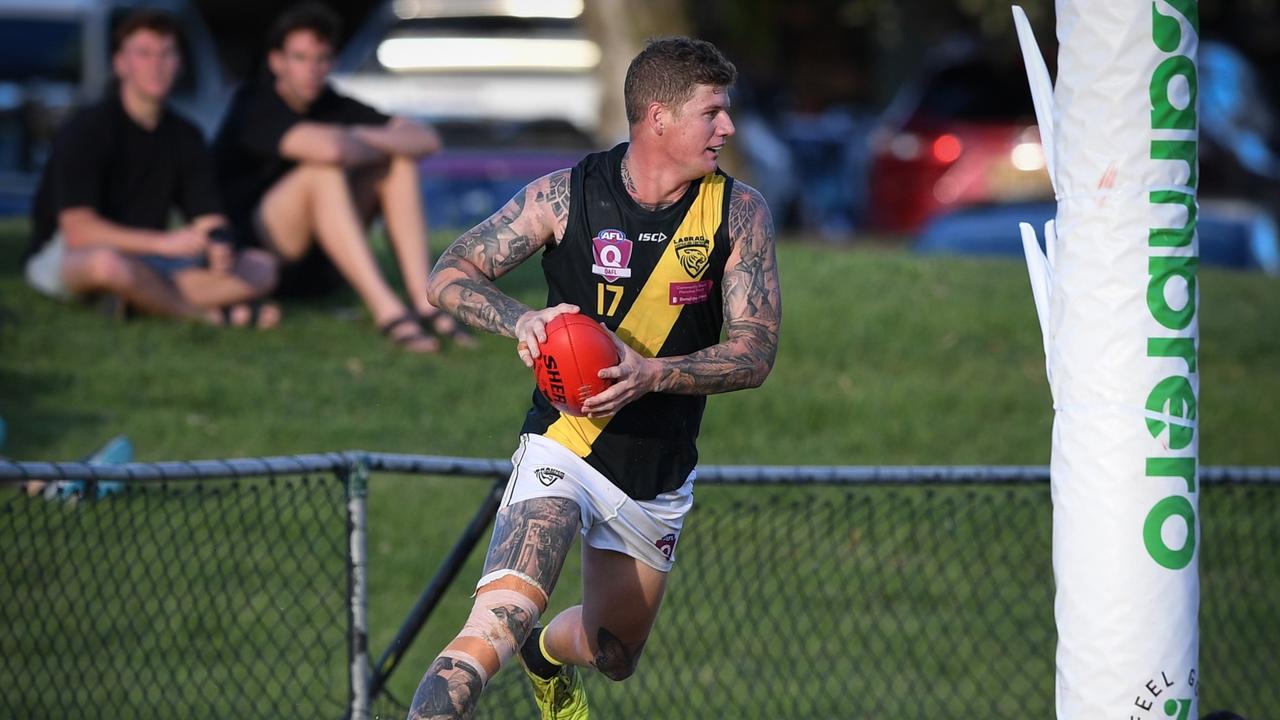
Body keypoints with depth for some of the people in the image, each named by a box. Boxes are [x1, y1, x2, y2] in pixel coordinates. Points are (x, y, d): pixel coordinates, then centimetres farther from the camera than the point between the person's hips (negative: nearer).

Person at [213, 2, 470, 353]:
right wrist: (375, 147, -13)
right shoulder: (255, 109, -16)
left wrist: (365, 138, -18)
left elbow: (426, 140, -2)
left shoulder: (331, 105, 6)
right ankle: (387, 311, -40)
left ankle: (423, 299, -22)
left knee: (399, 162, -6)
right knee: (323, 170, -31)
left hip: (314, 267, 7)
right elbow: (329, 147, -35)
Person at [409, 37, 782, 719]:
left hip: (661, 476, 4)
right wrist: (521, 320, -26)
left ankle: (547, 654, 59)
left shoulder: (739, 213, -6)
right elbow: (450, 275, -5)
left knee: (615, 654, 24)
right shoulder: (566, 196, -11)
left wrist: (652, 374, -29)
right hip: (563, 449, -4)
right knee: (497, 625, -29)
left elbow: (755, 352, -11)